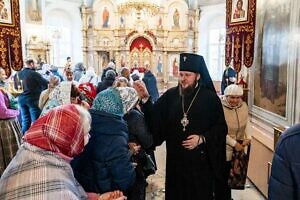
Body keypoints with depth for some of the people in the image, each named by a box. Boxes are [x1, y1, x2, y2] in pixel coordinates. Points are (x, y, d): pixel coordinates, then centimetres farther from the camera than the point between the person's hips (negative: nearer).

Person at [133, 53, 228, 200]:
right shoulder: (171, 95, 1)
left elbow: (221, 128, -4)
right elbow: (154, 119, -3)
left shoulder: (210, 98, -6)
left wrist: (202, 139, -16)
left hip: (200, 160, -2)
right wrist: (145, 98, -15)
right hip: (175, 159, 3)